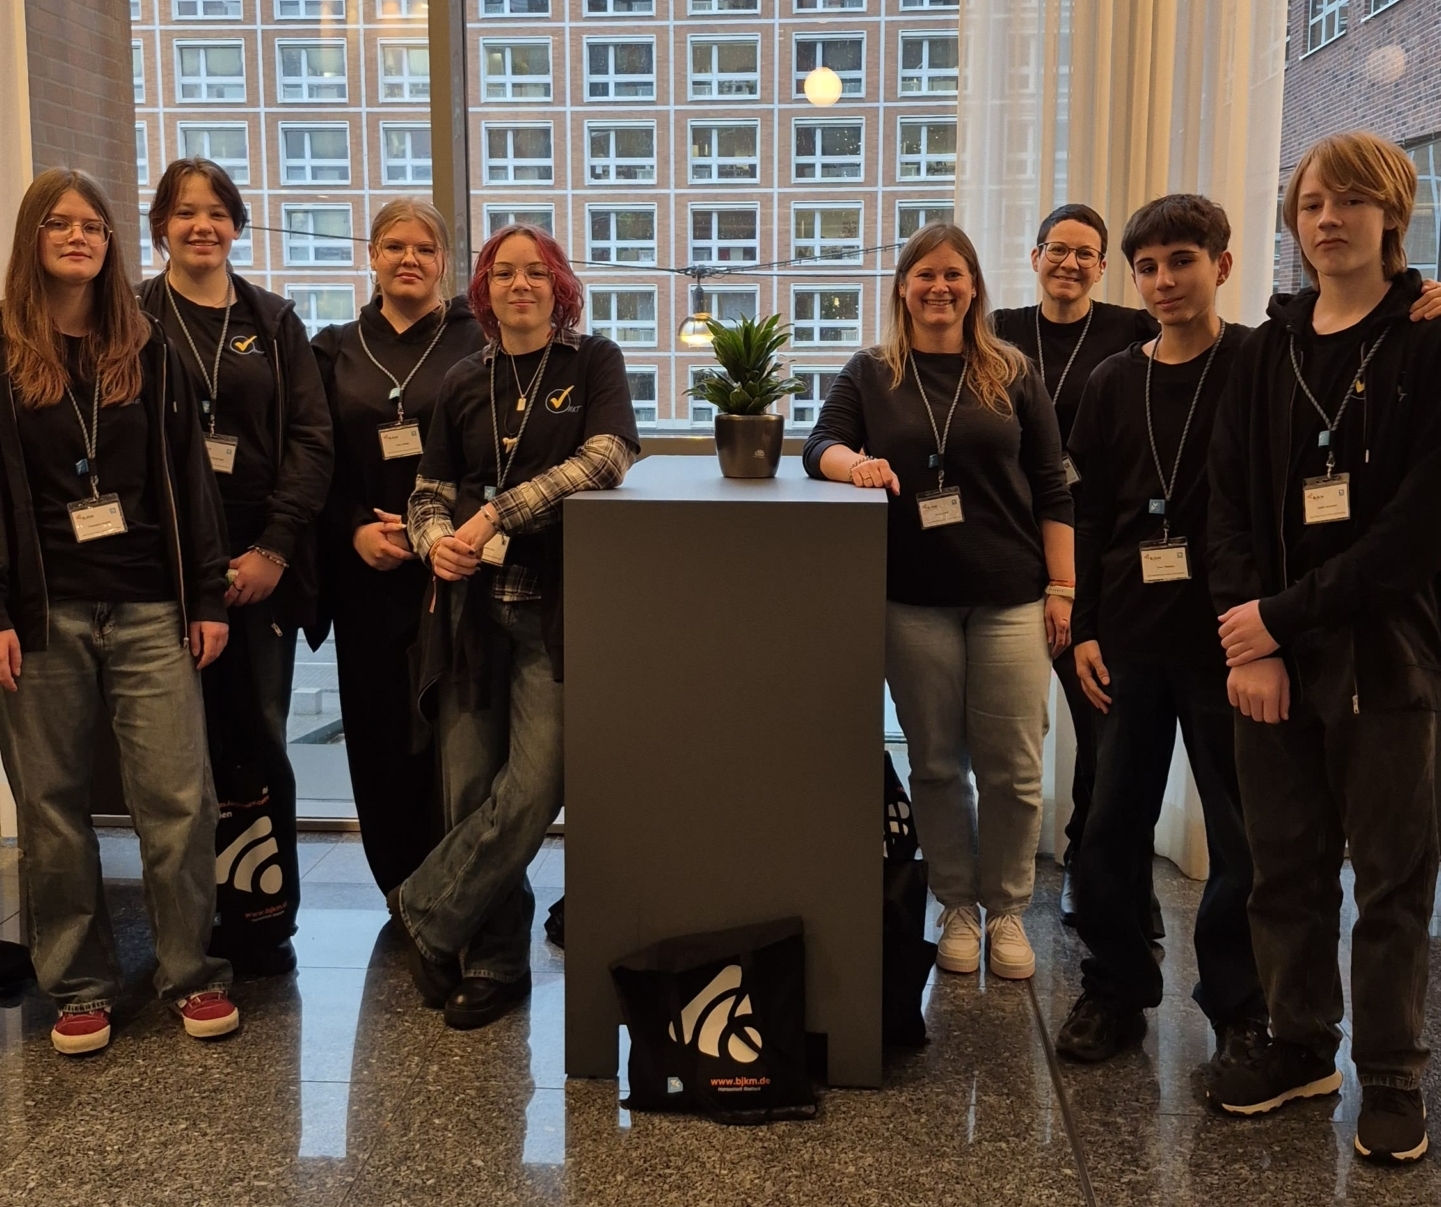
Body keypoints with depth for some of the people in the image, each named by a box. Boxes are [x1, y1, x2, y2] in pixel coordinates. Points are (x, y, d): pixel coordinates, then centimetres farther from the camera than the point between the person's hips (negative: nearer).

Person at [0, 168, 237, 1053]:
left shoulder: (148, 350, 10)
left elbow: (189, 477, 9)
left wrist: (208, 598, 4)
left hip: (148, 610, 1)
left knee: (180, 797, -3)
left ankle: (194, 974, 11)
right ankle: (80, 987, 18)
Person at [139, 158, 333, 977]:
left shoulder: (273, 322, 10)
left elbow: (312, 439, 4)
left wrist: (275, 548, -8)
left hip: (261, 562, 1)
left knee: (260, 738, 2)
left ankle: (264, 914, 11)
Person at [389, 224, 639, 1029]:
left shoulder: (593, 362, 3)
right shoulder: (464, 385, 13)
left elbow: (608, 457, -13)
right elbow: (431, 495, 15)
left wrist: (498, 514, -17)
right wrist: (436, 539, -9)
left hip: (554, 608, -3)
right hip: (472, 608, 3)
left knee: (533, 786, -14)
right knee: (471, 792, 2)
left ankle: (426, 911, 9)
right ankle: (495, 967, 18)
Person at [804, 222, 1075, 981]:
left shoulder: (1012, 375, 6)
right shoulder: (871, 373, 7)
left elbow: (1051, 490, 6)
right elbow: (821, 445, -4)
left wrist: (1062, 588, 0)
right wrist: (855, 462, -27)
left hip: (1010, 598, 0)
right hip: (914, 599, 0)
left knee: (1012, 767, 3)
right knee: (936, 763, 8)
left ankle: (1006, 911, 19)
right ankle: (957, 907, 23)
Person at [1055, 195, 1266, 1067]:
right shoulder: (1114, 382, 8)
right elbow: (1092, 515, 10)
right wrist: (1086, 628, 5)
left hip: (1228, 636, -3)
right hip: (1130, 636, 4)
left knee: (1241, 831, 5)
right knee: (1115, 820, 8)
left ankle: (1240, 1007, 20)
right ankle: (1116, 988, 23)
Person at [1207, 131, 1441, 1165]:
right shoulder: (1269, 351, 9)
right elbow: (1231, 497, 4)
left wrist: (1288, 612, -14)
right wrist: (1251, 639, -9)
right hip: (1271, 652, 4)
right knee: (1286, 863, 10)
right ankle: (1302, 1045, 27)